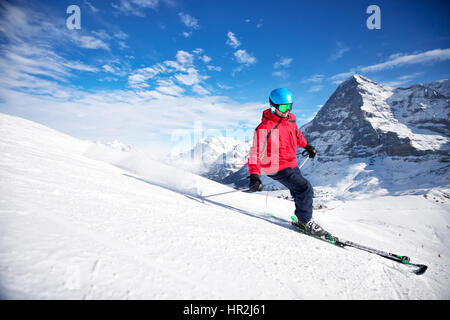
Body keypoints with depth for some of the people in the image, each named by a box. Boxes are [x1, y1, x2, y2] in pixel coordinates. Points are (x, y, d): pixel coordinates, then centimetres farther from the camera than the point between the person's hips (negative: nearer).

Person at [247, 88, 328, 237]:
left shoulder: (291, 118, -1)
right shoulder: (265, 128, -25)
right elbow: (256, 152, -29)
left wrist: (306, 146, 32)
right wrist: (254, 175, -39)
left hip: (291, 164, 8)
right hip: (278, 169, -8)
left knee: (299, 191, 19)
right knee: (305, 189, -13)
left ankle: (302, 219, 40)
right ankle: (305, 221, 6)